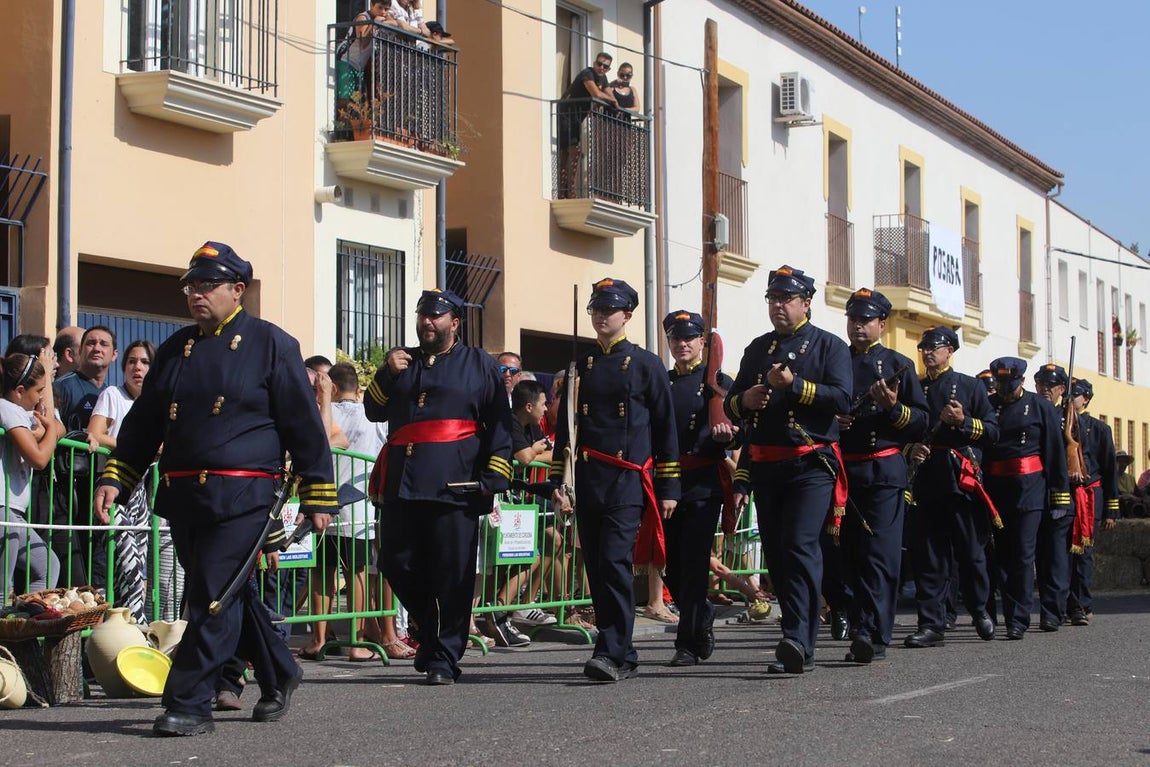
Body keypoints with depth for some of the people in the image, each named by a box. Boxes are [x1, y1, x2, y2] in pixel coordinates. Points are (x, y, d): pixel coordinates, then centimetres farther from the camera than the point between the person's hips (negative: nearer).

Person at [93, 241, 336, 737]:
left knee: (214, 600, -10)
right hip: (182, 497, 6)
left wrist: (317, 497, -4)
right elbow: (143, 422, 19)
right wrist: (114, 479, 8)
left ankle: (189, 704, -6)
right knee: (232, 597, 13)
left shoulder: (270, 344, 0)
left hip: (241, 497, -6)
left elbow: (304, 423, -1)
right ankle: (278, 676, 31)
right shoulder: (174, 350, 16)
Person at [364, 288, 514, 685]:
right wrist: (387, 373, -1)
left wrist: (494, 478, -7)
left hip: (453, 486, -4)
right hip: (400, 484, 4)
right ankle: (429, 633, 26)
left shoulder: (479, 364, 8)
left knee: (453, 574, -5)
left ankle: (444, 658, 2)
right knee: (397, 564, 4)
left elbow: (500, 424, 3)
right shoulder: (402, 361, 21)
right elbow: (374, 411, 15)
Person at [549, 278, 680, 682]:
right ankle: (622, 656, 12)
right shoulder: (580, 367, 15)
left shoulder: (646, 364, 3)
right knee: (597, 568, 4)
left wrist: (669, 488, -1)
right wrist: (558, 481, 9)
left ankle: (612, 653, -16)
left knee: (615, 561, -16)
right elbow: (565, 427, 17)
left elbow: (665, 428, 3)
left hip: (628, 481, -5)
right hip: (587, 482, 5)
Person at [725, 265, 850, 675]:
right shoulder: (757, 349, 18)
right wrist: (743, 400, -4)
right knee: (776, 554, 6)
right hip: (765, 468, 6)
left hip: (811, 465, -6)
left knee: (800, 546, -18)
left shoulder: (829, 346, 2)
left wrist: (795, 385, -20)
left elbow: (842, 398, -12)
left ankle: (798, 641, -24)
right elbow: (731, 404, 19)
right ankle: (798, 645, 14)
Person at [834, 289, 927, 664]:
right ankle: (861, 632, 14)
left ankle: (872, 634, -18)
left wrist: (893, 407, -13)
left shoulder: (899, 365, 7)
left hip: (883, 473, -4)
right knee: (851, 556, 6)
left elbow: (922, 423, 4)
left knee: (879, 554, -11)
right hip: (842, 473, 4)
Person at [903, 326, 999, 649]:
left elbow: (992, 430, 1)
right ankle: (932, 624, -2)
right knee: (927, 554, -3)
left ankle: (980, 610, 26)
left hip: (961, 479, -3)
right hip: (925, 481, 3)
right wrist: (911, 449, 1)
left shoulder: (971, 386, 6)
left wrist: (964, 422, -15)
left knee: (971, 551, 5)